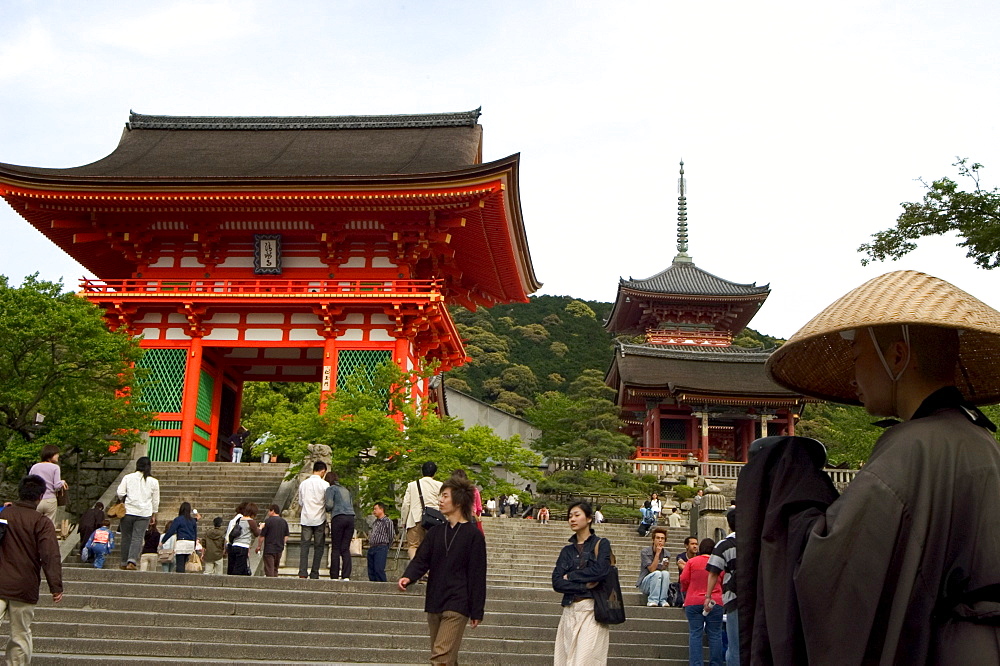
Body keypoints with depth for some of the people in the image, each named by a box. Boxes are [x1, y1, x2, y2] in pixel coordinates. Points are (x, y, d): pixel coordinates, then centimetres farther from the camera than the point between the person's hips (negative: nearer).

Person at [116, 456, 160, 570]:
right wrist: (153, 514, 18)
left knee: (126, 537, 10)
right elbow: (156, 501, 8)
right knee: (137, 538, -2)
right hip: (144, 513, 0)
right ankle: (132, 561, -18)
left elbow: (120, 493, -3)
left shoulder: (128, 477, 2)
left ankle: (124, 563, 16)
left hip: (128, 511, 0)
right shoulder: (153, 481, 4)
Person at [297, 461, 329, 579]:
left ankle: (303, 573, -6)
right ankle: (314, 574, 2)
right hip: (319, 519, -3)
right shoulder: (324, 485, -7)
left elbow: (300, 502, 14)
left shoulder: (303, 484, 6)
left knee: (304, 546, 4)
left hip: (306, 519, 3)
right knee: (319, 547, 5)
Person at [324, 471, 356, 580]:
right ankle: (346, 576, -5)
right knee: (346, 549, 4)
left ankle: (334, 576, -4)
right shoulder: (346, 490, 25)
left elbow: (329, 505, -6)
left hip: (338, 518, -5)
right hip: (351, 518, 5)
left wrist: (325, 505, 15)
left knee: (335, 548, -1)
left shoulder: (331, 489, 5)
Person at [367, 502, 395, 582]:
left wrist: (385, 544, 7)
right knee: (371, 571, 5)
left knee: (379, 569, -15)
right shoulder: (374, 522, 20)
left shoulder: (387, 521, -2)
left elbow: (392, 536, -1)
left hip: (381, 548, -8)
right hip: (371, 548, 8)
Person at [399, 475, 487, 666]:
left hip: (457, 606, -6)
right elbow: (421, 559, 4)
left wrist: (477, 612, -5)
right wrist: (408, 577, -18)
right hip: (434, 603, 6)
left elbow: (477, 575, -5)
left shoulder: (473, 535, -5)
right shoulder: (436, 532, 11)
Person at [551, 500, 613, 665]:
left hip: (591, 610, -4)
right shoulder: (567, 550, 15)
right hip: (569, 611, 5)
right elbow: (556, 582, 2)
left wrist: (570, 576, -4)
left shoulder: (601, 544, 4)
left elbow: (600, 571, -15)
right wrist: (584, 586, -11)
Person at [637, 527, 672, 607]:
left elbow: (667, 573, 2)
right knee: (657, 573, -31)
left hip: (659, 585, 3)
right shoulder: (645, 552, -9)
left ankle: (662, 600, -24)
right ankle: (652, 600, -30)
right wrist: (657, 553, -22)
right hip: (645, 584, -3)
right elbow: (652, 569, -19)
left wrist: (665, 567, -21)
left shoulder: (667, 554, 4)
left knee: (665, 573, -27)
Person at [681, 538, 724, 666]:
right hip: (715, 603, 0)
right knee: (715, 635, 5)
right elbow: (724, 584, 11)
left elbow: (683, 580, 1)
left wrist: (685, 593, 20)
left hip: (693, 602, 0)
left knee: (695, 634, 2)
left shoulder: (692, 561, 1)